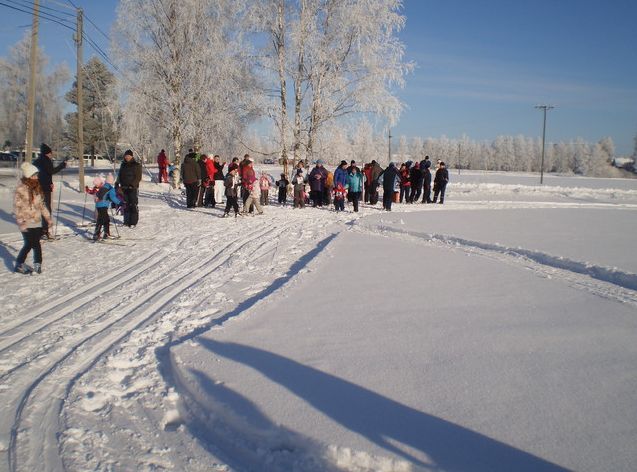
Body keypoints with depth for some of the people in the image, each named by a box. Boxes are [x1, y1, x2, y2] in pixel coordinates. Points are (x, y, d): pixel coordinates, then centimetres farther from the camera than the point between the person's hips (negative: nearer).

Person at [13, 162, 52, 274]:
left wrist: (48, 217, 15)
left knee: (36, 243, 7)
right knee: (29, 244, -4)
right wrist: (21, 222, -17)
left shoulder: (37, 187, 9)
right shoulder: (21, 189, -12)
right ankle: (19, 265, 13)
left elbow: (42, 204, 17)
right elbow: (17, 207, -13)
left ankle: (37, 264, 18)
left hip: (37, 221, 6)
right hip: (26, 223, -6)